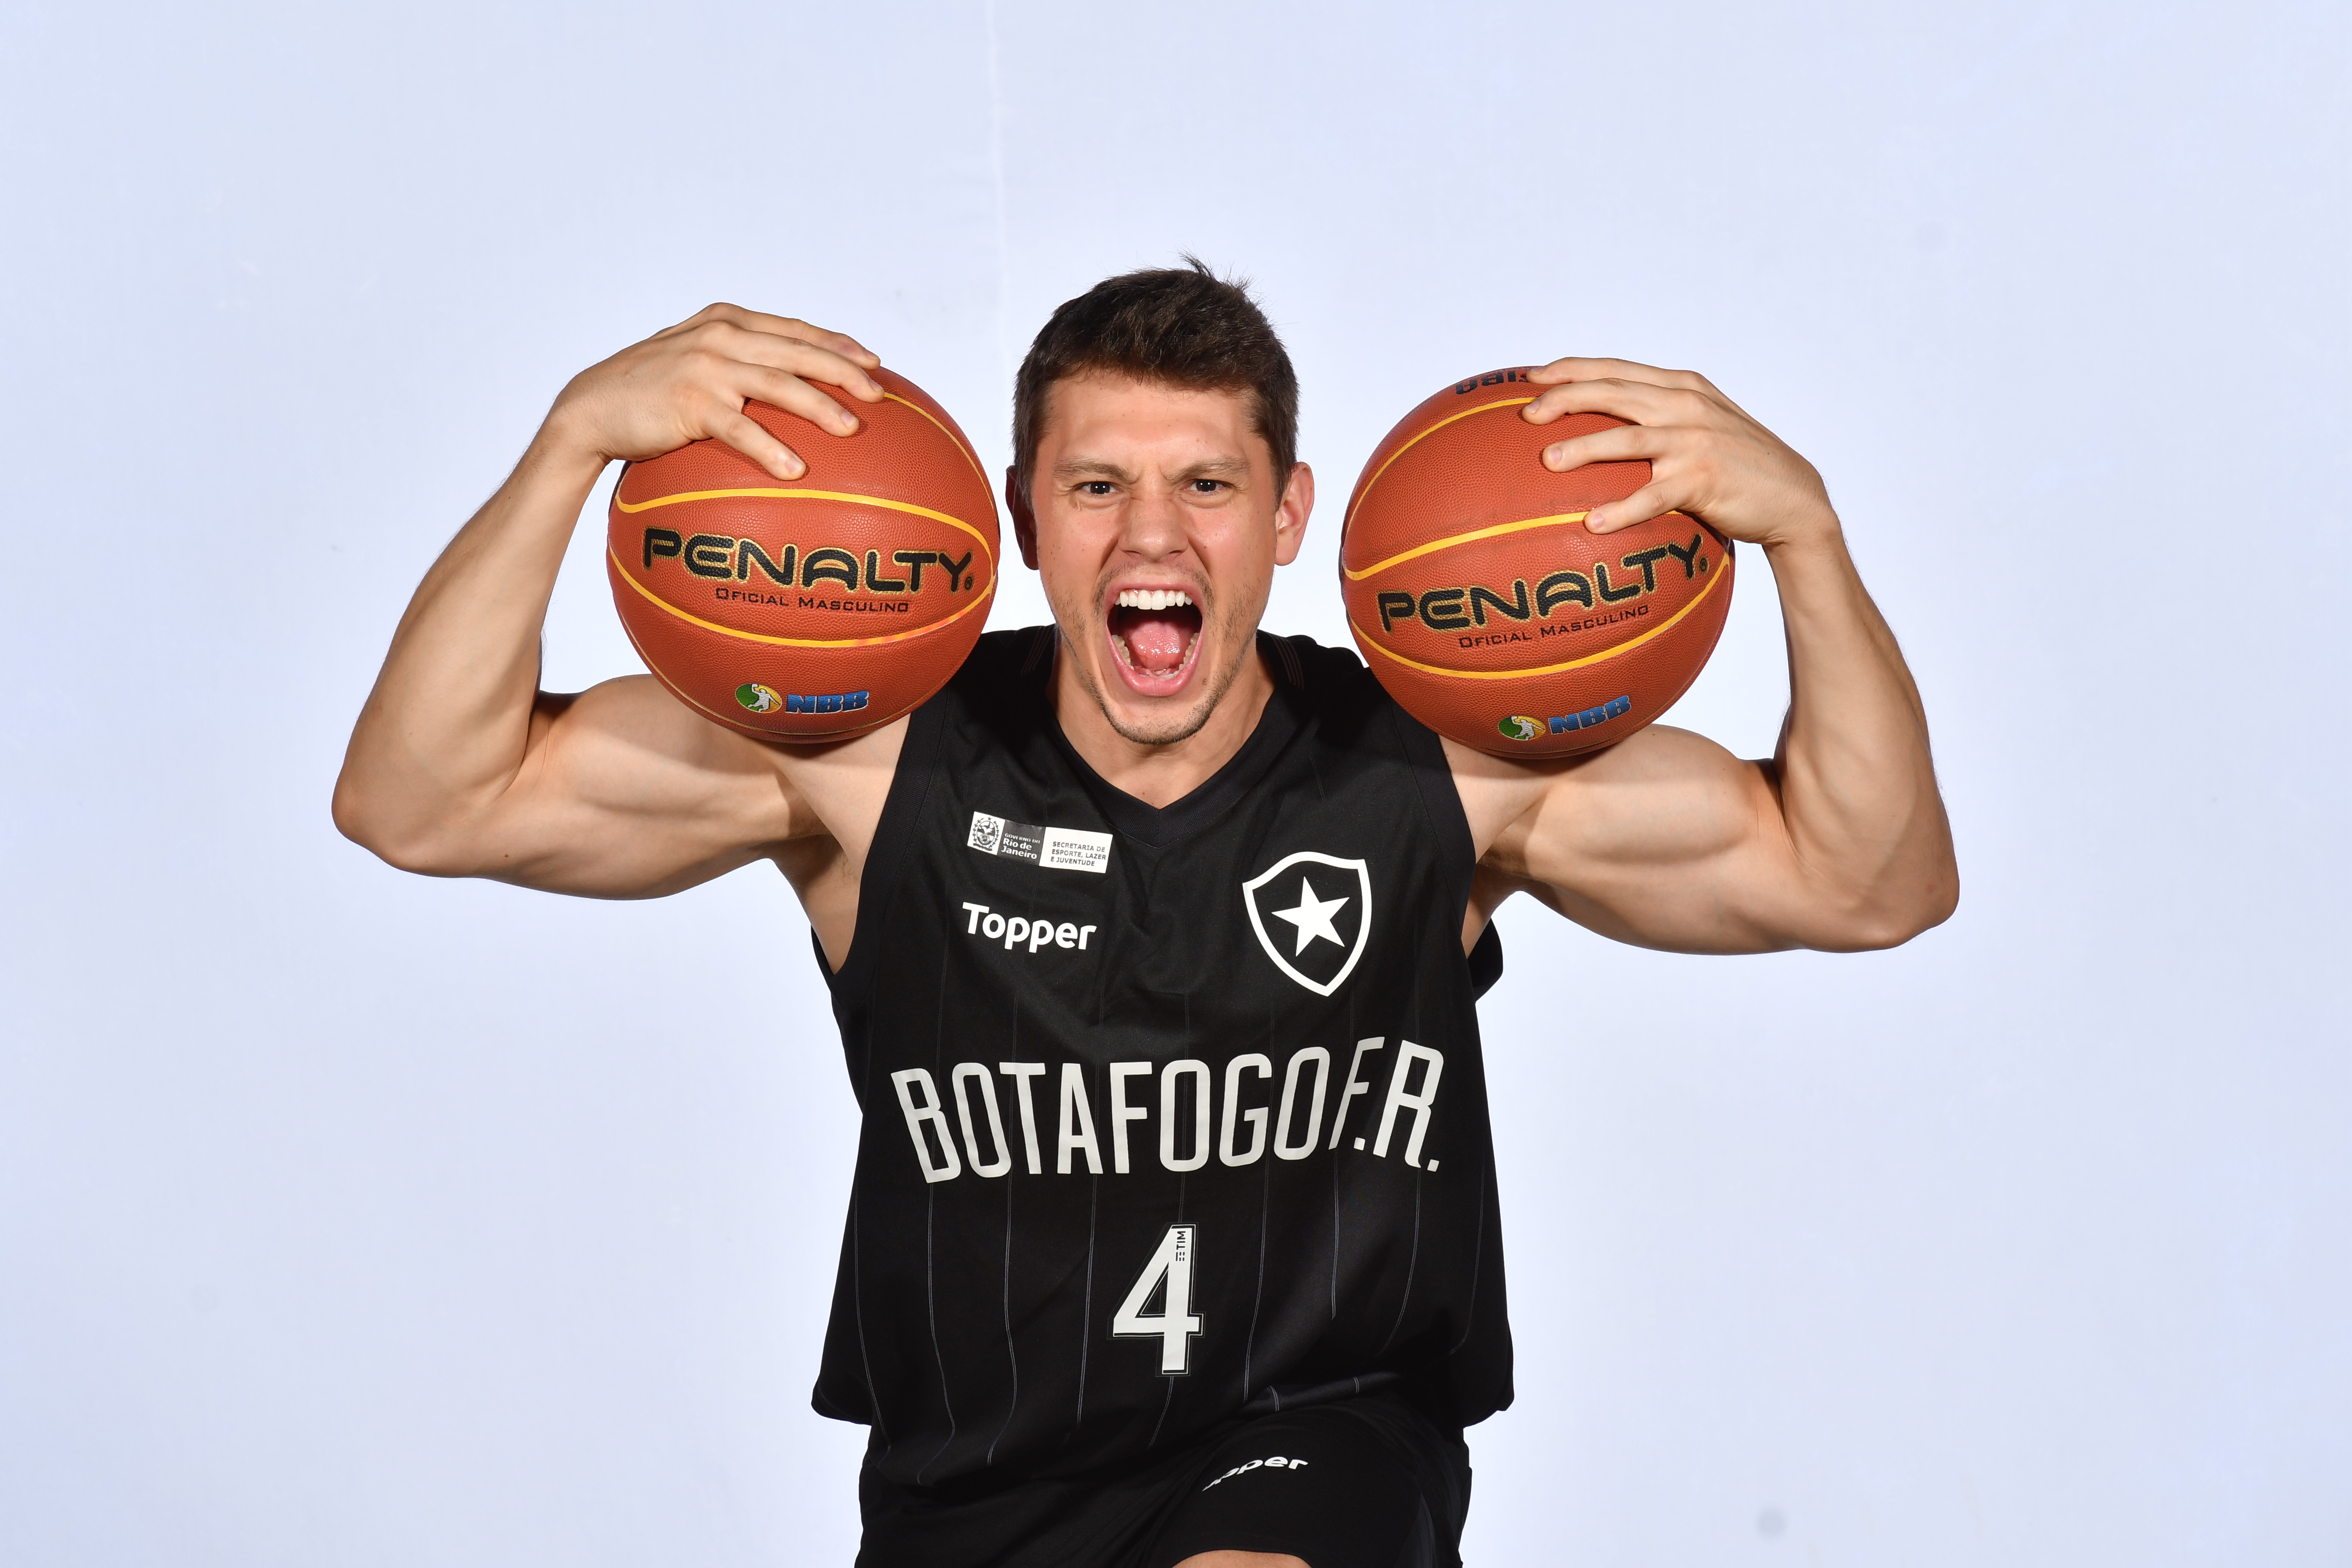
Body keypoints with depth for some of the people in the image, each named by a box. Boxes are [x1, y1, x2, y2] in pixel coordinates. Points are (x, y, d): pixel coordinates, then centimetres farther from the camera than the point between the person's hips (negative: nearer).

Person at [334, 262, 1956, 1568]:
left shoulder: (1437, 775, -11)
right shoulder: (883, 764, -11)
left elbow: (1872, 882, -9)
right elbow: (420, 803, -13)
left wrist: (1799, 525, -23)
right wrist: (575, 440, -26)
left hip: (1324, 1434, -2)